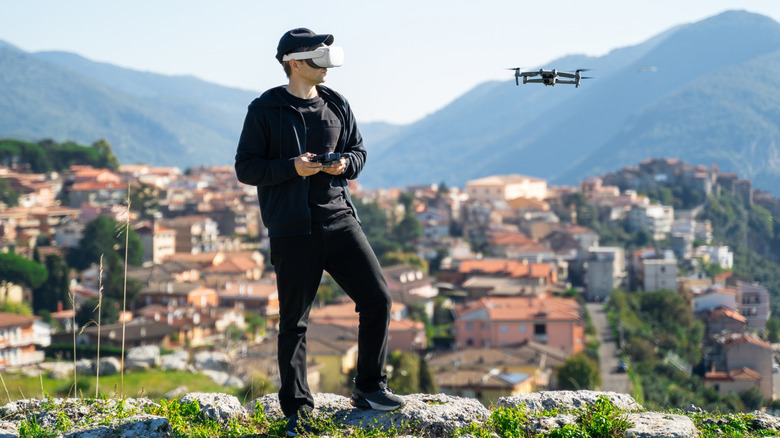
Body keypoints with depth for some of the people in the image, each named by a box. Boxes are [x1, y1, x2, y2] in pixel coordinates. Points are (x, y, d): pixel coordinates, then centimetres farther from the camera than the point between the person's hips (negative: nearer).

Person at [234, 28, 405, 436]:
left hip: (339, 218, 4)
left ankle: (369, 388, 17)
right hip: (292, 230, -4)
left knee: (377, 299, 0)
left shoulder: (336, 105, 10)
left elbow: (358, 150, 19)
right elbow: (245, 168, -4)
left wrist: (345, 164, -5)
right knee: (294, 321, 1)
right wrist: (292, 168, -19)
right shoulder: (264, 110, -3)